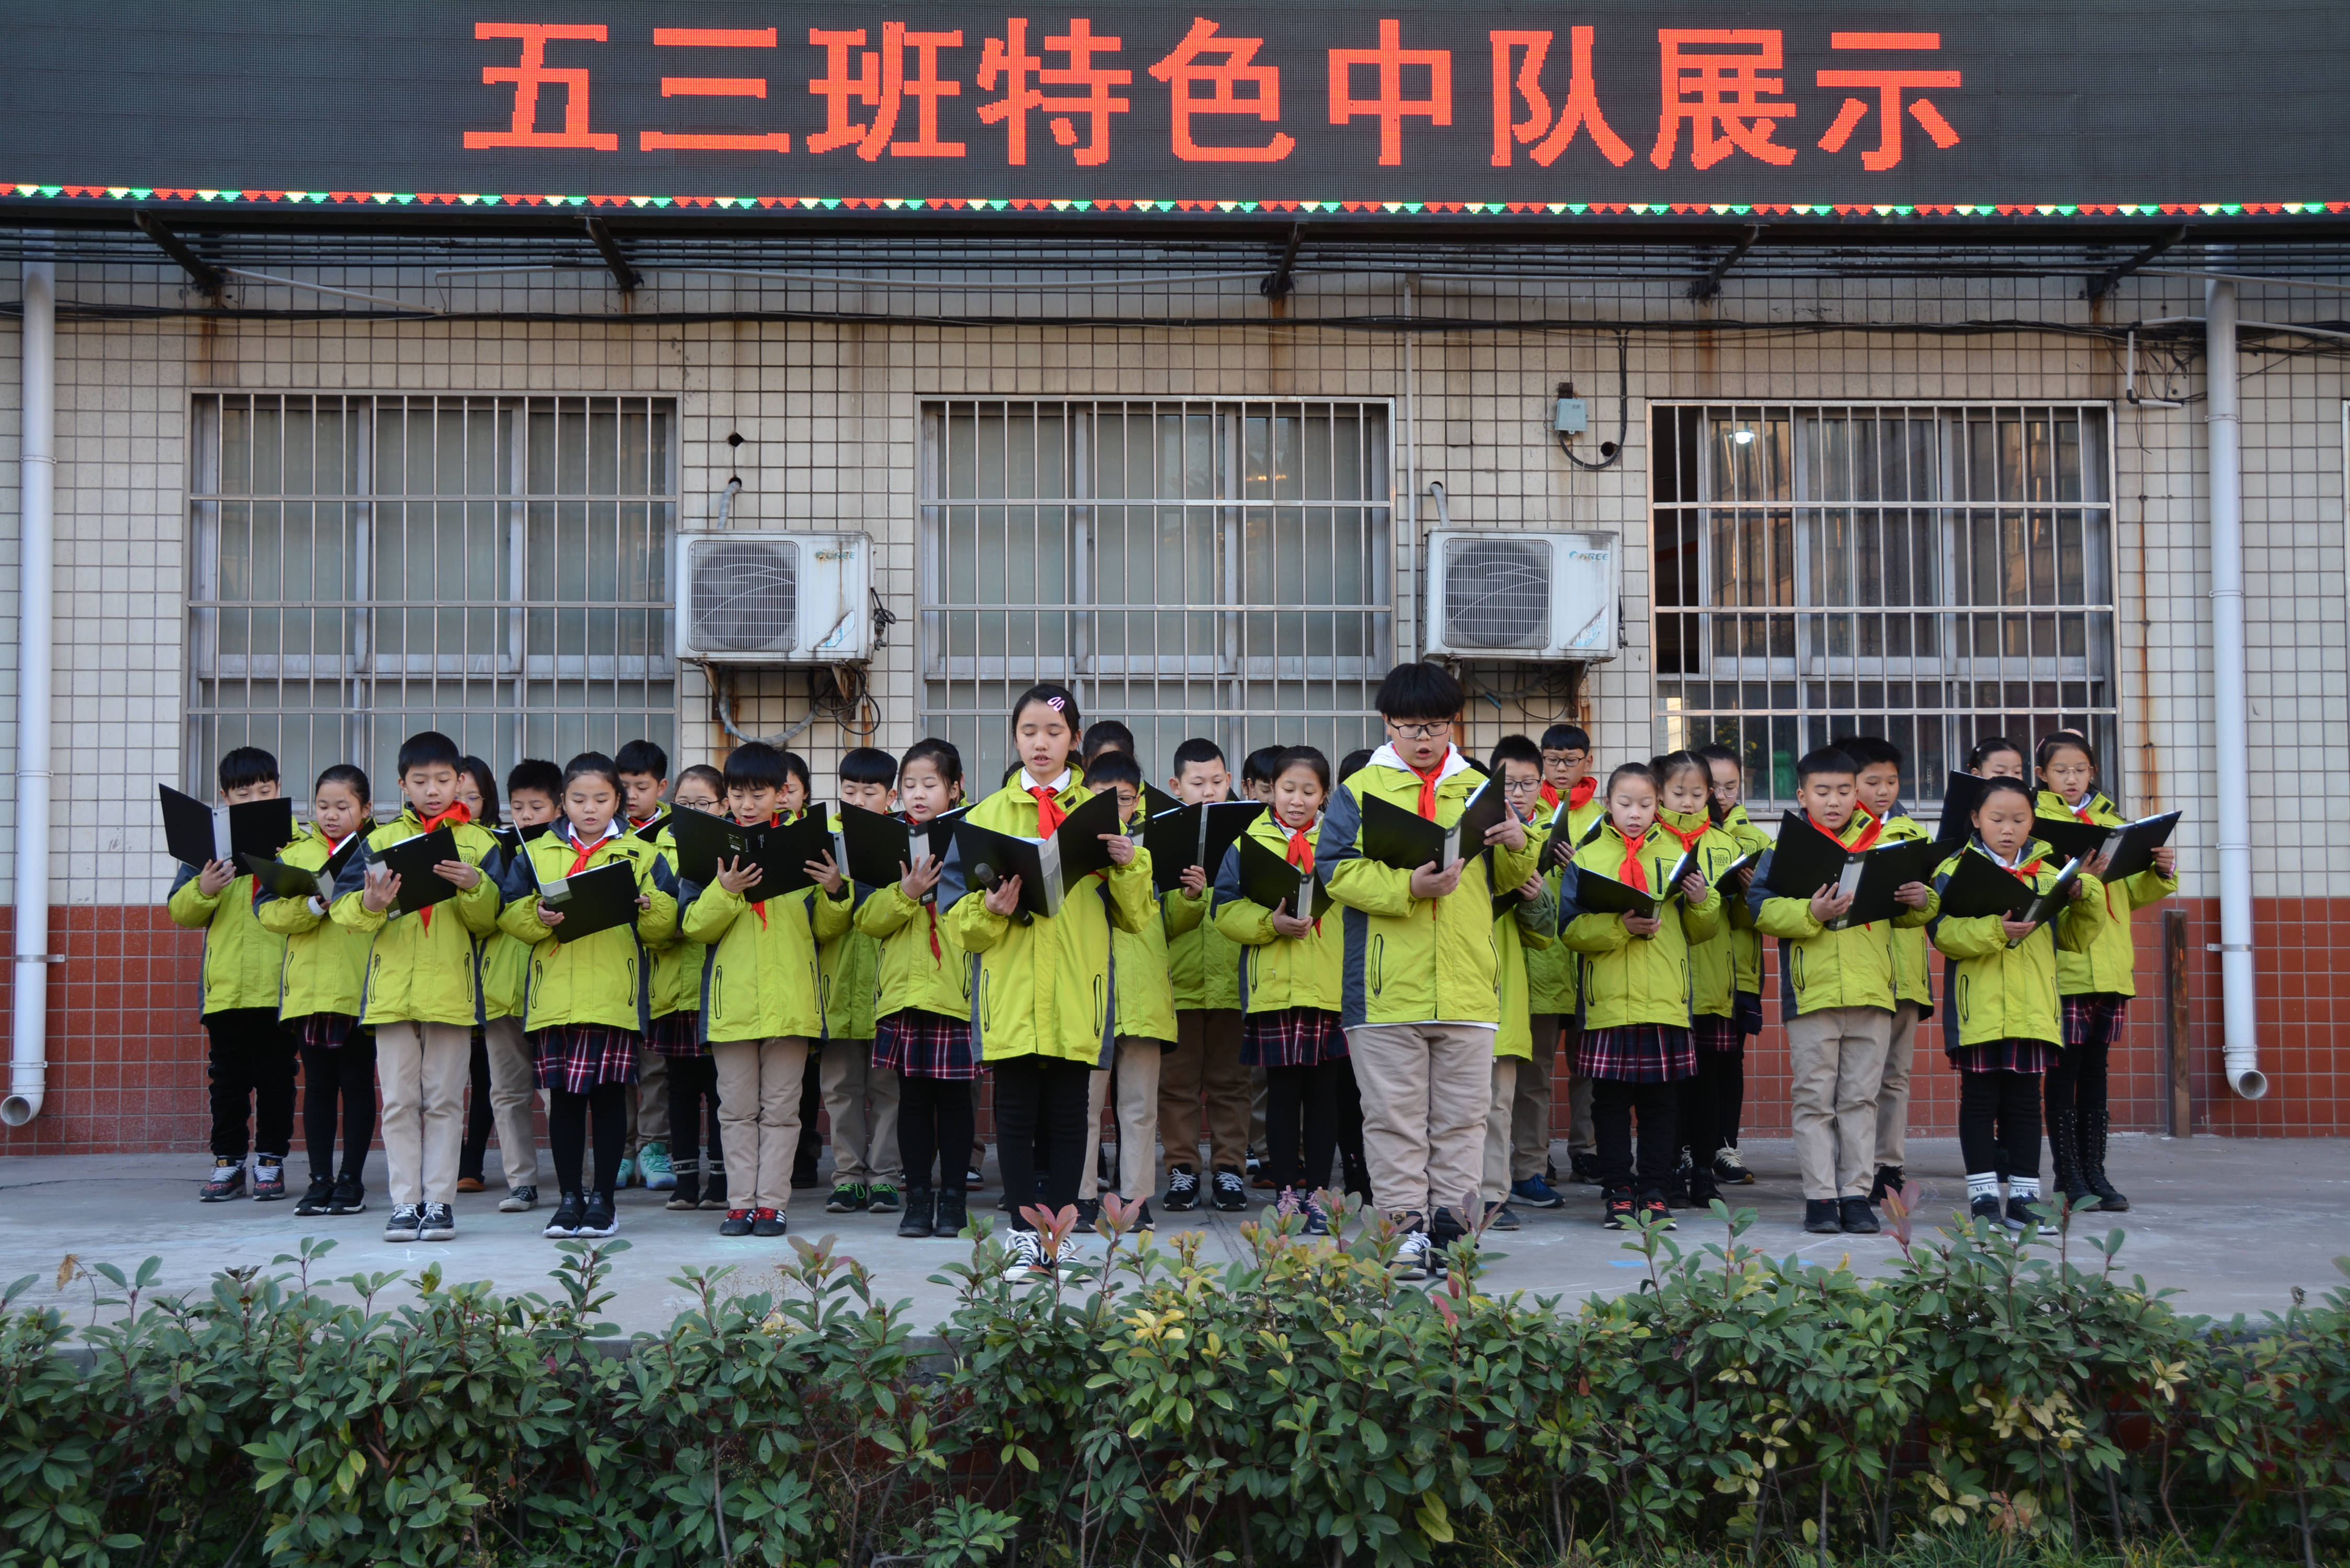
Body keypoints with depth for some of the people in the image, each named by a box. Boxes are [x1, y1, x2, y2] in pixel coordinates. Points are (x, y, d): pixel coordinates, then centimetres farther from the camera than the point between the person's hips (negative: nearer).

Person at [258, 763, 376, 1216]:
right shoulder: (295, 854, 10)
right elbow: (269, 913, -2)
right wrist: (314, 904, -17)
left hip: (361, 988, -2)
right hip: (308, 988, 2)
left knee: (357, 1084, 4)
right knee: (318, 1085, 7)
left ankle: (352, 1179, 12)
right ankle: (320, 1179, 13)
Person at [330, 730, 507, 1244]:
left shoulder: (479, 843, 6)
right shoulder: (380, 840, 9)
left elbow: (489, 921, 1)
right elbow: (344, 907, 1)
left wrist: (474, 887, -18)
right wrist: (369, 904, -20)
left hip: (452, 989, -1)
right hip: (392, 987, 1)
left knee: (444, 1101, 3)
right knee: (399, 1101, 4)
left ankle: (440, 1201, 8)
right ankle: (405, 1203, 9)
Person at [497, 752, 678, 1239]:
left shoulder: (641, 854, 9)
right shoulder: (536, 853, 13)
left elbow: (667, 926, 3)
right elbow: (511, 915, 5)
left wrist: (648, 906, -17)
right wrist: (539, 917, -15)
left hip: (615, 995, -1)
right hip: (554, 994, 2)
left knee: (609, 1093, 0)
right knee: (562, 1095, 4)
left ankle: (603, 1196, 9)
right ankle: (569, 1196, 13)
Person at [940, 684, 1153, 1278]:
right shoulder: (986, 815, 10)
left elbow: (1134, 917, 7)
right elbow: (958, 921, 7)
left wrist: (1128, 867, -11)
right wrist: (989, 909, -14)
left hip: (1076, 992, 0)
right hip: (1010, 992, 0)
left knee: (1068, 1112, 3)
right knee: (1015, 1113, 1)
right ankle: (1024, 1234, 9)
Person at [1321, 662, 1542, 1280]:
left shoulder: (1476, 788, 13)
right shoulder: (1360, 790, 3)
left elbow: (1507, 877, 18)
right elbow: (1338, 871, -7)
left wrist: (1517, 846, -5)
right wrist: (1409, 887, -20)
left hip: (1467, 985, 3)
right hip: (1386, 988, -3)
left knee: (1463, 1114, 6)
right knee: (1394, 1114, 1)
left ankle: (1451, 1222, 14)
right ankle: (1406, 1224, 7)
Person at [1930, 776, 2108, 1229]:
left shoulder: (2047, 875, 13)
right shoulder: (1956, 870, 0)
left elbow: (2073, 939, 14)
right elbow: (1945, 934, -13)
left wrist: (2085, 898, -3)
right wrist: (1997, 931, -26)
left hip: (2033, 1009, 3)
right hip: (1978, 1010, -3)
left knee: (2025, 1100, 7)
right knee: (1980, 1099, 2)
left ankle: (2024, 1195, 13)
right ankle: (1983, 1195, 9)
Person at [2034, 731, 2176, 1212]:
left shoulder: (2112, 821, 18)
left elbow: (2131, 895, 19)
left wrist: (2162, 872, 1)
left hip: (2110, 967, 5)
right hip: (2062, 965, -5)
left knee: (2095, 1068, 9)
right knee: (2064, 1069, -3)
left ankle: (2094, 1171, 14)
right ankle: (2070, 1175, 1)